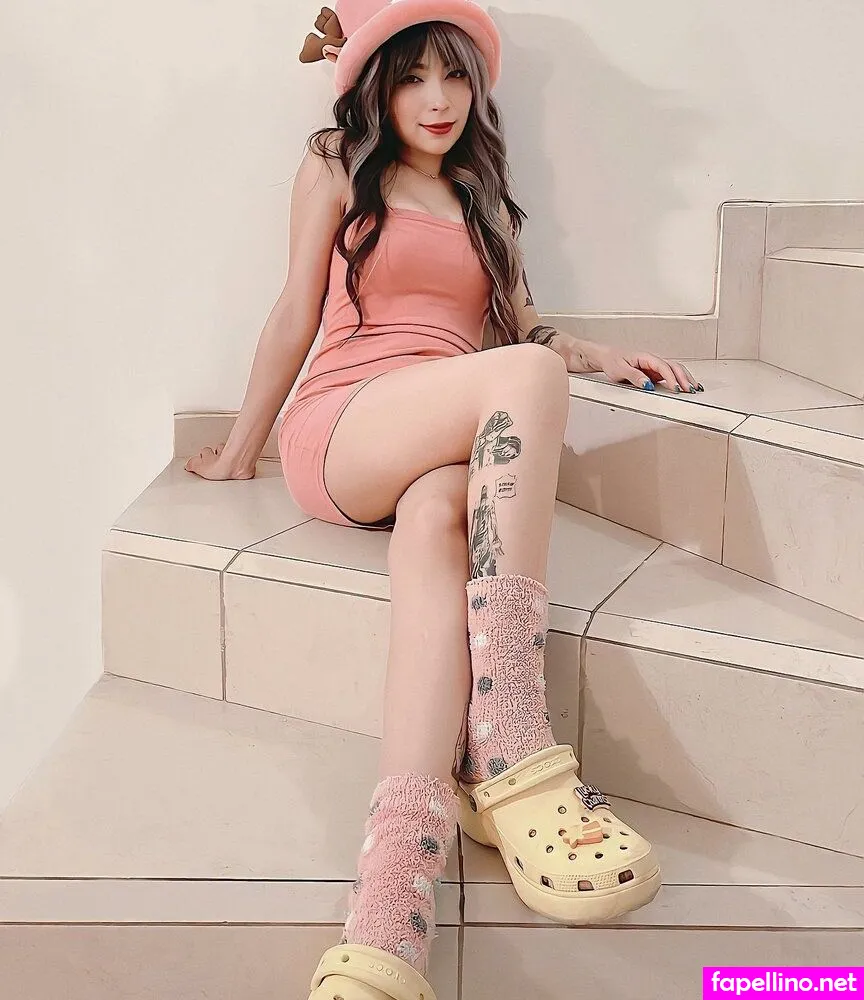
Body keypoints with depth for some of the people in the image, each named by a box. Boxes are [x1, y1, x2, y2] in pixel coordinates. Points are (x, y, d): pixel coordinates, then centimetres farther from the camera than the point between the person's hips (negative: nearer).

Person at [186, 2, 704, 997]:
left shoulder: (481, 196, 28)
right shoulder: (338, 166, 13)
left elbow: (519, 323, 28)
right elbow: (296, 315, 12)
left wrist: (599, 353, 9)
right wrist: (238, 454, 13)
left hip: (451, 450, 3)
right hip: (340, 432, -3)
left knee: (438, 516, -37)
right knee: (526, 377, -34)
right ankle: (512, 765, -42)